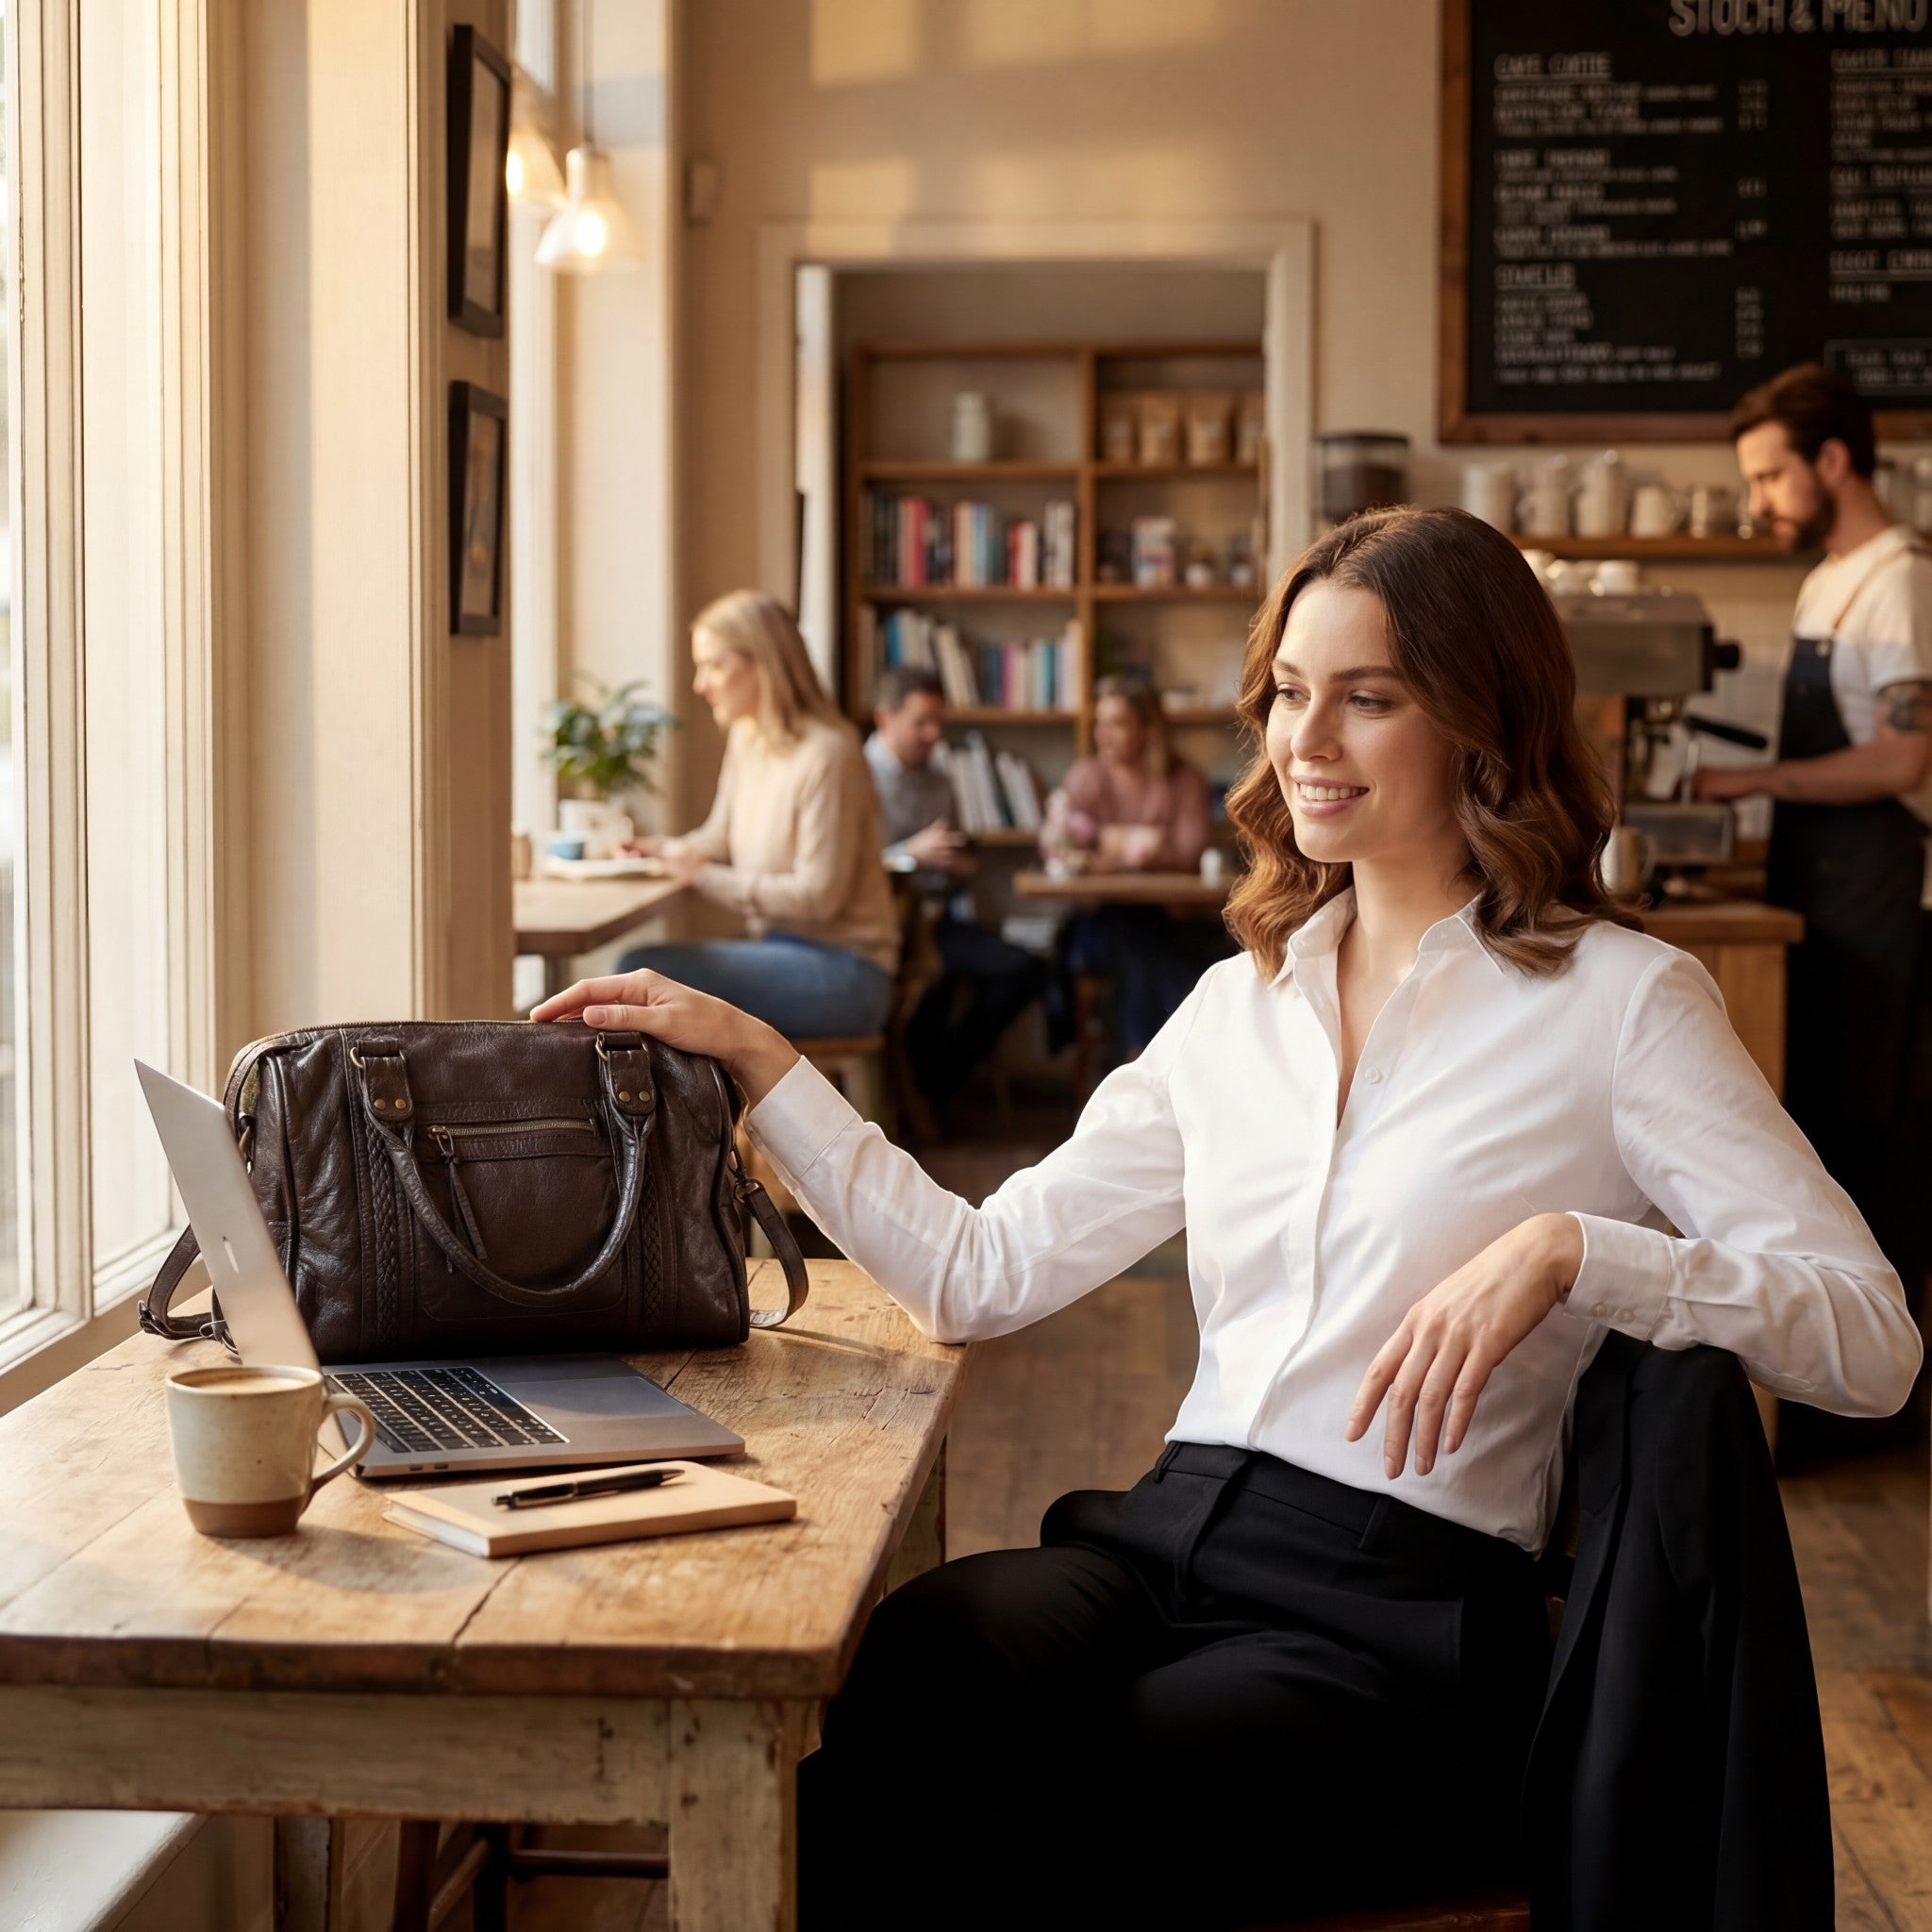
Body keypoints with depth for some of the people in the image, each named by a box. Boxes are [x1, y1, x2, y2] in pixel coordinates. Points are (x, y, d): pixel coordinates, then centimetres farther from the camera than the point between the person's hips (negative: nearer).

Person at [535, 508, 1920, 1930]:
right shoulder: (1241, 1006, 18)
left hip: (1402, 1618, -4)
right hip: (1167, 1544, 4)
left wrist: (1563, 1249, -21)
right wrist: (753, 1057, 12)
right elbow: (982, 1272, 16)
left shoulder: (1617, 998, 1)